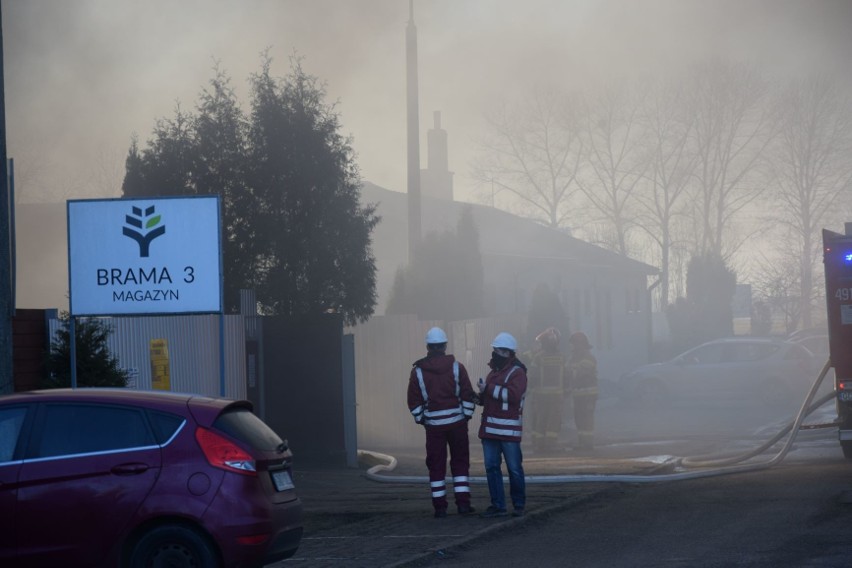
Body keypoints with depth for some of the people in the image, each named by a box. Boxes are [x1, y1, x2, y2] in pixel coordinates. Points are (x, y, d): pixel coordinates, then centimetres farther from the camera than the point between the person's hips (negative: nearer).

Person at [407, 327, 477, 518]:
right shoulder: (456, 367, -1)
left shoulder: (418, 371, 0)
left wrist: (421, 419, 11)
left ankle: (439, 506, 5)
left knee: (436, 466, 5)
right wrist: (467, 415, 6)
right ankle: (463, 502, 2)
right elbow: (467, 395, -2)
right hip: (457, 421, 0)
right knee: (460, 462, 8)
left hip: (433, 424, 0)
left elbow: (414, 401, 1)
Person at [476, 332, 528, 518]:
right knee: (491, 467, 6)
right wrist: (480, 396, 7)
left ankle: (519, 505, 10)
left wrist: (489, 389, -19)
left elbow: (513, 395, -24)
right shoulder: (494, 371, 19)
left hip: (509, 430, -8)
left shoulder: (517, 372, -8)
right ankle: (498, 506, 11)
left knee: (514, 468, -1)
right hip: (490, 428, 8)